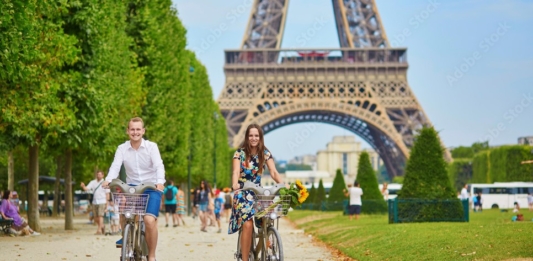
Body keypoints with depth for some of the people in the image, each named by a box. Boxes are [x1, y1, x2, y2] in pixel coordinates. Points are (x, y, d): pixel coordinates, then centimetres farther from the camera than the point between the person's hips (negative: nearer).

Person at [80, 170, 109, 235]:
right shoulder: (93, 182, 9)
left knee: (100, 216, -14)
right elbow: (87, 188, -1)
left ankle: (99, 230, -15)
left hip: (102, 202, -4)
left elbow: (107, 194, 0)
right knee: (95, 217, 7)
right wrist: (83, 186, -23)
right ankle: (102, 226, 29)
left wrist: (106, 203, -5)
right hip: (94, 202, 4)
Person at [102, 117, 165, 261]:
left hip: (151, 188, -2)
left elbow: (159, 166, -18)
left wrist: (160, 182, -38)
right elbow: (115, 166, -12)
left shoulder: (151, 146, -6)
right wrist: (108, 180, -33)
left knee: (149, 220, -23)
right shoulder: (122, 148, 1)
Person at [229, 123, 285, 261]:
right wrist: (235, 184, -42)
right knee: (247, 224, -22)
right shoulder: (240, 153, -6)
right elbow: (236, 171, -20)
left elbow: (273, 172, -7)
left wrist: (283, 184, -27)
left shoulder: (265, 153, 2)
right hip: (242, 192, -3)